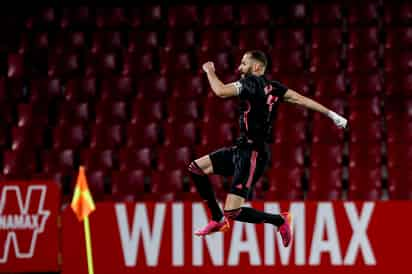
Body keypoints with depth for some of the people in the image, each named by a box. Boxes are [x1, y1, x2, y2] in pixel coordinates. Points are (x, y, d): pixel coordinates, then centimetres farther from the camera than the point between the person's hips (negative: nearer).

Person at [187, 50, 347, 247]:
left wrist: (209, 71, -5)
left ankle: (280, 220, 2)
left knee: (233, 213, -14)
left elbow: (220, 91, -24)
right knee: (196, 168, 12)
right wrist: (331, 114, 3)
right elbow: (302, 100, 3)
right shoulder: (273, 88, 8)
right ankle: (218, 219, 19)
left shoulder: (251, 82, -15)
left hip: (252, 155, -10)